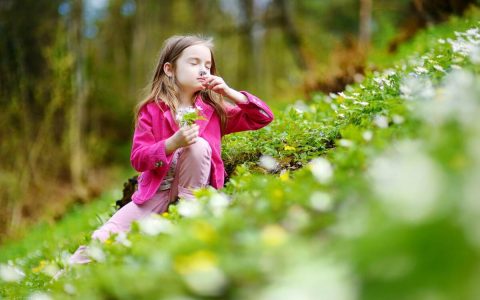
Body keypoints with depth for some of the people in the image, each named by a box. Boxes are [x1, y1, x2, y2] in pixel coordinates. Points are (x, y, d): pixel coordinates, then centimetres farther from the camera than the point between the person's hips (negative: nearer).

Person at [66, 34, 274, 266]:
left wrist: (229, 92, -13)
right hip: (156, 192, -2)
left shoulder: (214, 109, 2)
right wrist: (173, 143, -28)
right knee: (105, 238, -22)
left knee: (199, 145, -27)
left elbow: (264, 117, -1)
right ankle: (94, 250, 9)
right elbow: (137, 159, -11)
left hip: (193, 189, 2)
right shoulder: (151, 110, -5)